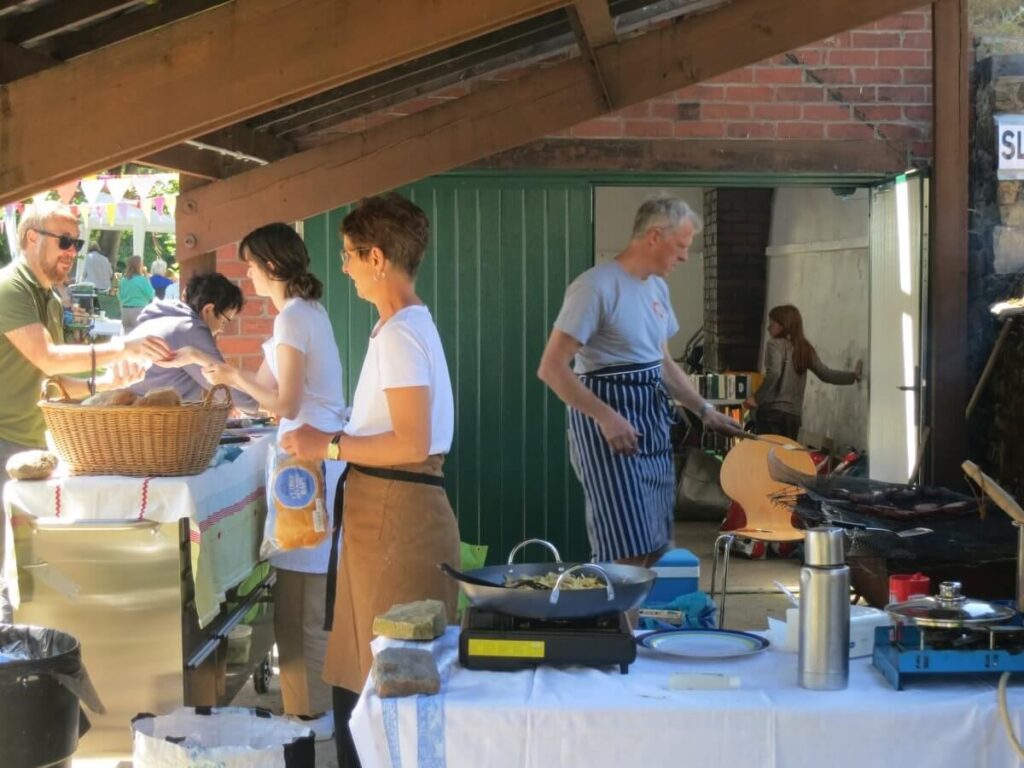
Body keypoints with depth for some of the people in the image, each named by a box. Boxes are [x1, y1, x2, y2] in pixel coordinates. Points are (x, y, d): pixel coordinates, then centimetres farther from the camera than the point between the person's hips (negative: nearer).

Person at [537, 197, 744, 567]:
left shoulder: (657, 287, 13)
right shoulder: (597, 286, -16)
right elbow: (551, 368, -19)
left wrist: (705, 411, 18)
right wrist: (605, 417, -27)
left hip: (652, 421, 9)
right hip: (611, 423, -9)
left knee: (655, 547, 13)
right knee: (630, 555, -8)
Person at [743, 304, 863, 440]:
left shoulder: (775, 344, -6)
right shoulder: (805, 349, 12)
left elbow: (774, 374, -21)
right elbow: (826, 374, 13)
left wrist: (756, 398, -14)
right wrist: (853, 375, 26)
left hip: (772, 411, -7)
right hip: (794, 415, 7)